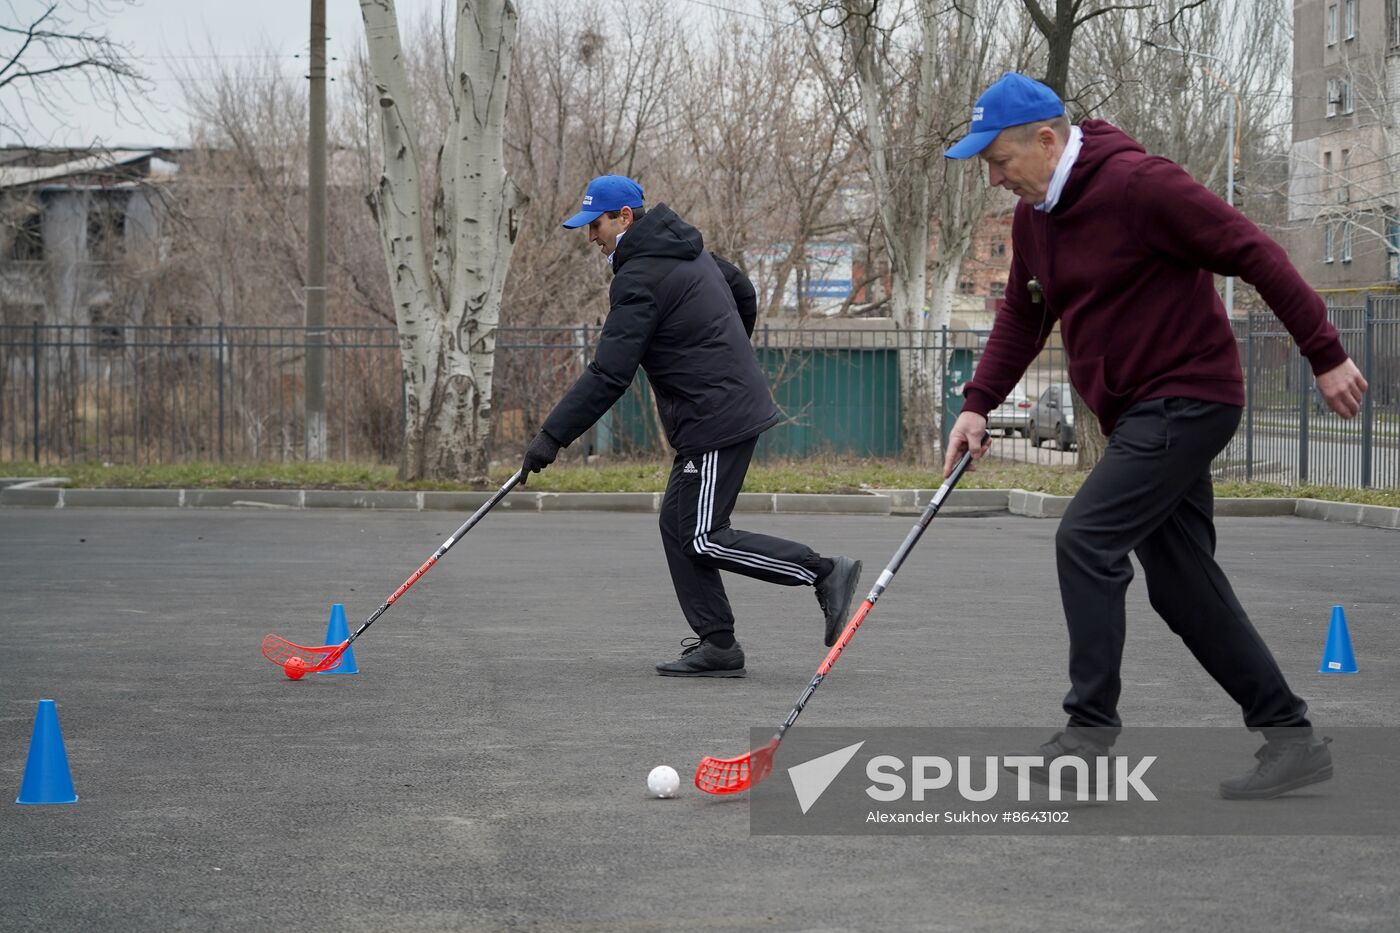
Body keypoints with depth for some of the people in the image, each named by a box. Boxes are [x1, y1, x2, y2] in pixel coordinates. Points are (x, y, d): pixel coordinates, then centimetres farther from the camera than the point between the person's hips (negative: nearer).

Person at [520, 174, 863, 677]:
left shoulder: (639, 277, -17)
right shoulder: (688, 248, 13)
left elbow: (609, 374, -22)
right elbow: (744, 292, 27)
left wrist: (553, 436, -20)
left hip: (716, 422, -10)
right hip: (739, 400, 10)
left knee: (702, 539, -7)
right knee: (677, 525, 10)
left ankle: (825, 573, -4)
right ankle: (716, 645, 8)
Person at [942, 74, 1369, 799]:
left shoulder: (1138, 185, -18)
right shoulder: (1033, 217, 9)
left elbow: (1254, 255, -17)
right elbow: (1022, 318, 18)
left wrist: (1325, 356, -17)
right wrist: (978, 403, 5)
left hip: (1186, 400, -9)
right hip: (1139, 414, 9)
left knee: (1086, 541, -16)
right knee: (1184, 584, 8)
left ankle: (1090, 732, -9)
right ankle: (1290, 737, 14)